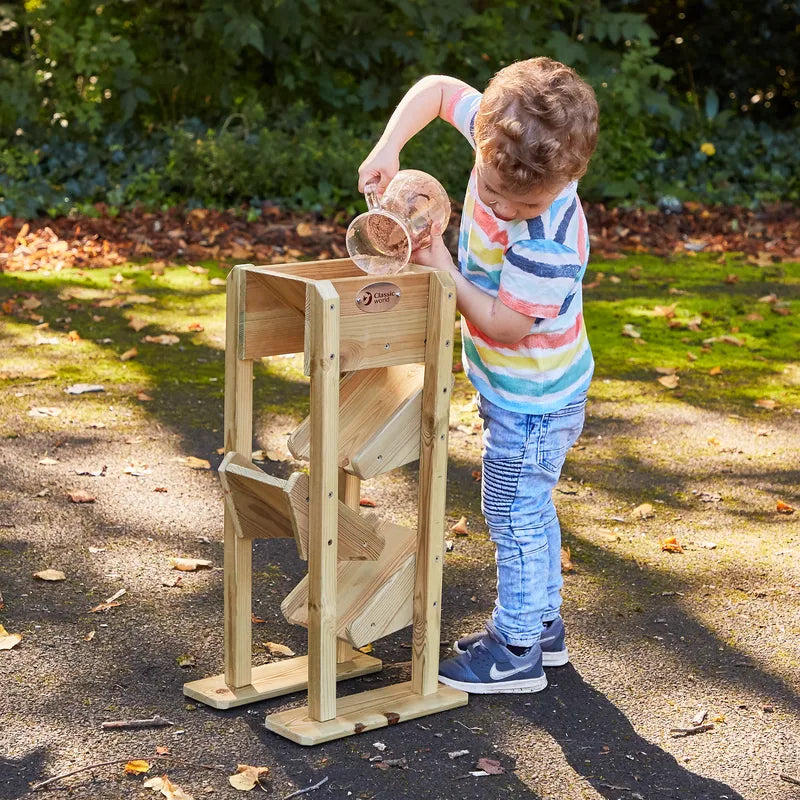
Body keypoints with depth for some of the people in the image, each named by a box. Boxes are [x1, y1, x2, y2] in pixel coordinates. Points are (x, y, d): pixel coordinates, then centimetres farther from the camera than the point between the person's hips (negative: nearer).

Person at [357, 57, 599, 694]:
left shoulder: (550, 246, -36)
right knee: (528, 509, 22)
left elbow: (505, 324, -27)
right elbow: (438, 89, -2)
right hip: (515, 385, 9)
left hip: (533, 400, -9)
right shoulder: (502, 132, -17)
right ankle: (542, 626, 39)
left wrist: (441, 270, -25)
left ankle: (517, 651, 19)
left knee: (515, 517, 4)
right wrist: (389, 147, -17)